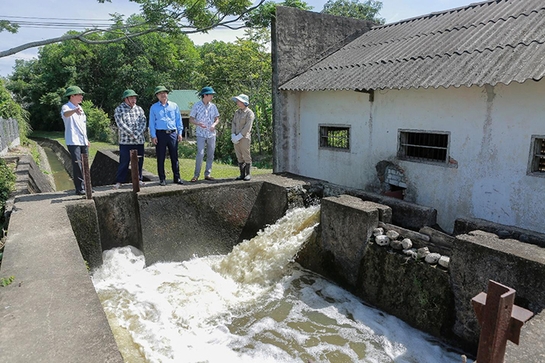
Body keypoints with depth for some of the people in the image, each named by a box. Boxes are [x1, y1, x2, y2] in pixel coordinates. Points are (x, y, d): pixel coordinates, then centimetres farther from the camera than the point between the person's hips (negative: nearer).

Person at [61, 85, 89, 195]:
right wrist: (74, 111, -54)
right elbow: (66, 114, -33)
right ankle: (79, 188, -3)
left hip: (83, 141, 8)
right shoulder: (66, 107, -7)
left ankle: (85, 186, 20)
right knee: (77, 165, -8)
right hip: (73, 142, -7)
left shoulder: (80, 108, 17)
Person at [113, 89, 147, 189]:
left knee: (139, 161, 9)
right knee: (124, 162, -2)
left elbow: (143, 122, 4)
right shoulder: (119, 109, 1)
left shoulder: (139, 109, 13)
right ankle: (119, 181, 7)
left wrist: (138, 133, -11)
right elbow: (120, 124, -9)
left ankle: (138, 179, 21)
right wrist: (132, 134, -13)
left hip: (139, 141, 4)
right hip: (125, 141, -4)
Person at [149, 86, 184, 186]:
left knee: (174, 157, 4)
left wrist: (180, 133, 5)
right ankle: (162, 179, 11)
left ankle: (177, 177, 11)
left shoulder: (174, 106, 11)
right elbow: (152, 122, 6)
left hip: (173, 133, 1)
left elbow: (178, 120, 12)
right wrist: (153, 136, -2)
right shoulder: (154, 107, 8)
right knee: (161, 158, 2)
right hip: (160, 134, -1)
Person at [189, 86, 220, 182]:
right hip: (201, 134, -4)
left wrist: (214, 124, -10)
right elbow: (191, 119, 0)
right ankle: (196, 175, -3)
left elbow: (217, 118, 12)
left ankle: (208, 174, 15)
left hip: (211, 134, 4)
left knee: (210, 155, 6)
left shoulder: (213, 106, 6)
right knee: (200, 154, -12)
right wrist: (199, 124, -19)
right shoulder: (196, 106, -4)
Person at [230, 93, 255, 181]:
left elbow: (247, 127, -15)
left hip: (245, 137, -6)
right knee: (239, 157, 7)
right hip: (236, 138, 6)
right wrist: (233, 135, -7)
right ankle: (242, 174, 14)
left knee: (246, 156, -1)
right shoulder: (237, 112, 14)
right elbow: (233, 124, 8)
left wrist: (239, 136, -18)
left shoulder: (249, 113, -7)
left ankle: (248, 174, 8)